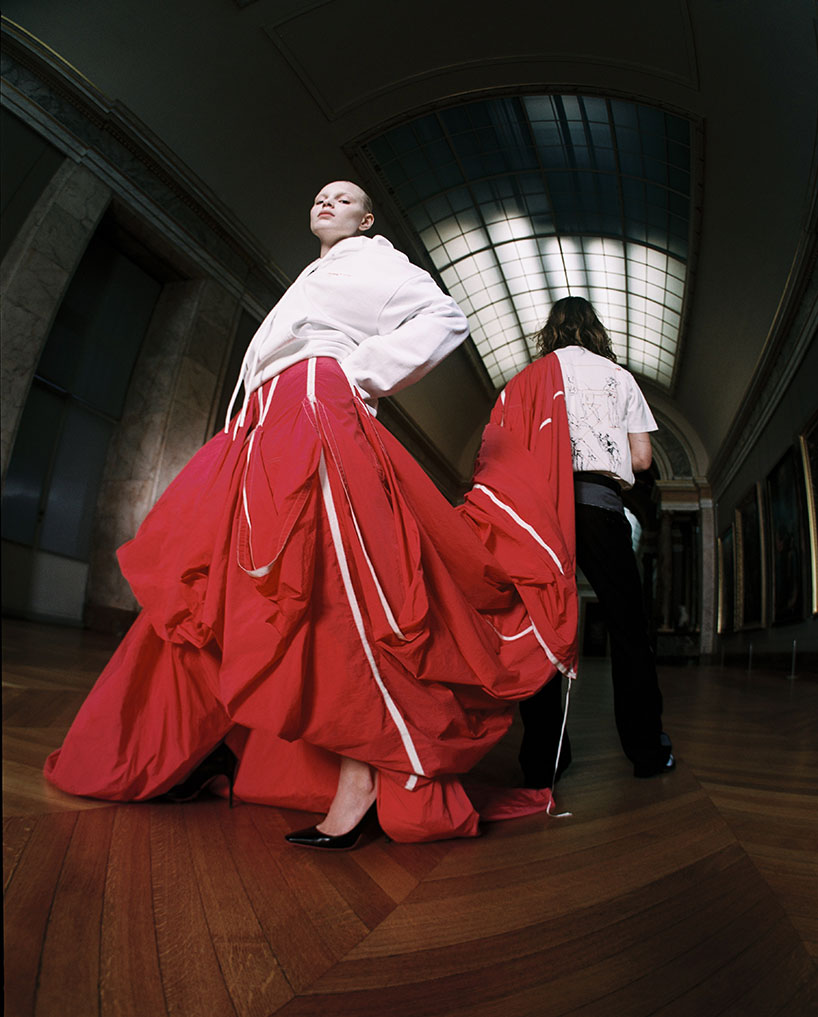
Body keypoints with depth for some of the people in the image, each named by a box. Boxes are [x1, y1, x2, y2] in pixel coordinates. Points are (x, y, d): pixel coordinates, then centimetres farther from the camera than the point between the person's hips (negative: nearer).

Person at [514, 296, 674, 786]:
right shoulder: (619, 375, 18)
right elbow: (642, 458, 12)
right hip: (600, 501, 0)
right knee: (628, 625, 6)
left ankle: (543, 760, 2)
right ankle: (648, 751, 12)